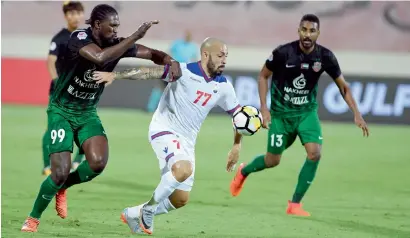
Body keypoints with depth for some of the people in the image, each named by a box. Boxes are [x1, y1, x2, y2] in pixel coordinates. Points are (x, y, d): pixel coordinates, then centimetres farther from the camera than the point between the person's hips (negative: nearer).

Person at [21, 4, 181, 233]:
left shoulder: (116, 43, -6)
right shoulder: (80, 38, -22)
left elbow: (152, 54, -1)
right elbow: (100, 57, -42)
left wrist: (171, 62, -23)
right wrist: (136, 36, -42)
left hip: (88, 113, 5)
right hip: (62, 111, -5)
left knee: (98, 163, -19)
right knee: (61, 172, -14)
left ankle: (62, 188, 11)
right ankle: (33, 218, 10)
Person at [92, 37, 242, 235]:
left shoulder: (223, 87, 1)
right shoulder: (184, 71, -15)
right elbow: (148, 72, -19)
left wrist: (236, 146, 5)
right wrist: (115, 75, -26)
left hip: (187, 141, 7)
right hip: (164, 130, -7)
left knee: (180, 200, 5)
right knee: (183, 169, -34)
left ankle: (134, 214, 27)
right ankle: (149, 207, -12)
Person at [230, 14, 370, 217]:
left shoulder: (325, 57, -12)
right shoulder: (283, 53, -19)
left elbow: (343, 86, 0)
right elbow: (263, 76, -3)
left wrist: (356, 114, -9)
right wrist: (264, 107, -11)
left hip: (307, 112, 2)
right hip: (281, 112, -2)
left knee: (314, 153, -19)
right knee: (272, 160, 7)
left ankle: (295, 204, -5)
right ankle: (243, 171, 43)